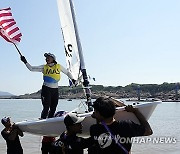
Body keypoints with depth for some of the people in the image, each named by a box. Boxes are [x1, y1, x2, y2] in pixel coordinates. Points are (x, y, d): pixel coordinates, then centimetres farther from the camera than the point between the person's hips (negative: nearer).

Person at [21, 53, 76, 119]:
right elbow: (31, 68, 2)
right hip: (46, 89, -2)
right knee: (46, 107, -10)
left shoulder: (59, 66, 7)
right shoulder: (44, 67, 3)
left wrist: (72, 79, 15)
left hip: (55, 90, 3)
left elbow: (67, 72, 20)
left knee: (53, 109, 7)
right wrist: (25, 62, -7)